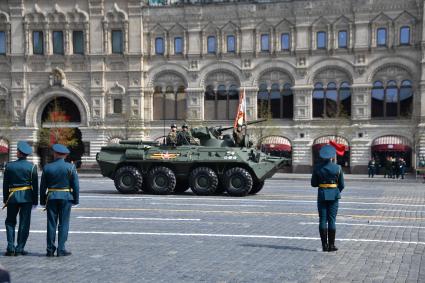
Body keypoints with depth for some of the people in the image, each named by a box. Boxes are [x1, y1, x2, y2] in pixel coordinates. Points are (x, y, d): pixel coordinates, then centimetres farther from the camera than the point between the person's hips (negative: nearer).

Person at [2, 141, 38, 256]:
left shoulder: (9, 166, 0)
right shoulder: (32, 167, -4)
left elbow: (5, 184, 4)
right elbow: (35, 185, -3)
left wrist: (5, 199, 13)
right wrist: (35, 201, 4)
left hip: (13, 196, 1)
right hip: (26, 197, -1)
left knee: (10, 222, 13)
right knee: (24, 223, 4)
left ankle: (11, 247, 4)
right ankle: (19, 248, 4)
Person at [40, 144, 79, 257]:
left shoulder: (47, 167, 1)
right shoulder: (70, 167, -4)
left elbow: (42, 186, 4)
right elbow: (75, 185, -4)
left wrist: (43, 201, 11)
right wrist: (76, 199, 4)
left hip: (51, 197, 2)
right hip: (66, 197, -2)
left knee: (51, 224, 7)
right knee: (63, 224, 2)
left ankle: (50, 250, 10)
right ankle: (61, 249, 1)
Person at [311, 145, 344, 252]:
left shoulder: (317, 168, -4)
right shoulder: (337, 168, -5)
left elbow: (313, 184, 1)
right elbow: (342, 185, 1)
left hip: (322, 195, 1)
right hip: (333, 195, -1)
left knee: (323, 220, 4)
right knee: (332, 220, 3)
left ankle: (324, 245, 5)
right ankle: (331, 245, 3)